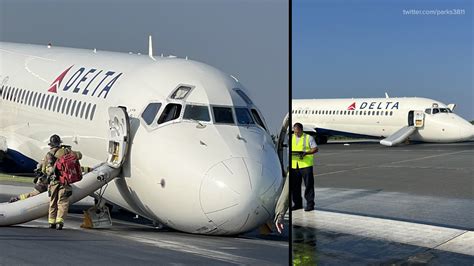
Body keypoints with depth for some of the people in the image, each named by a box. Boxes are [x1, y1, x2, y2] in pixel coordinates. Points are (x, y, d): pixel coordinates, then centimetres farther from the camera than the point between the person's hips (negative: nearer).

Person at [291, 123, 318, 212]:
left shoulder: (308, 138, 0)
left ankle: (310, 204, 3)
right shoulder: (291, 138, 14)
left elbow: (315, 149, -2)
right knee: (294, 185, 8)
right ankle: (297, 203, 19)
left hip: (306, 165, -5)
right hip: (294, 165, 5)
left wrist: (306, 153, -19)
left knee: (309, 185, -3)